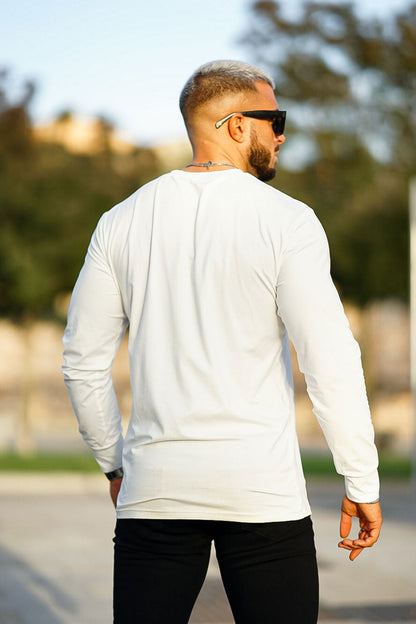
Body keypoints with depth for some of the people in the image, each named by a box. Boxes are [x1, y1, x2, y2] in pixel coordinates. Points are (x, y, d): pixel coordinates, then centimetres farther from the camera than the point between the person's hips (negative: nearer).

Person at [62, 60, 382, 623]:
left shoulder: (122, 222, 6)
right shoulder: (285, 220, -5)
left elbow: (83, 361, 10)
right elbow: (330, 362, -10)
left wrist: (114, 463, 22)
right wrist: (362, 484, -2)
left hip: (153, 492, 3)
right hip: (262, 491, -3)